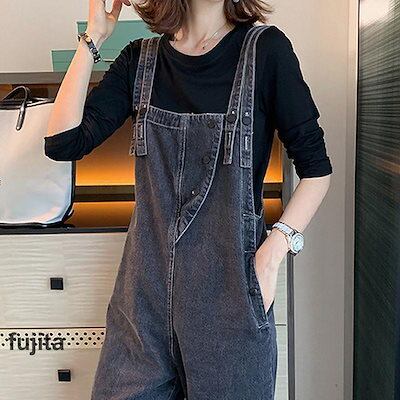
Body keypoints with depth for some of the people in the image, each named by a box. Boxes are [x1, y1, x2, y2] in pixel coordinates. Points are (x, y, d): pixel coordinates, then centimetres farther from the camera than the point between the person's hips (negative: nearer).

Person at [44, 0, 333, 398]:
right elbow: (63, 143, -4)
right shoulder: (141, 58, 5)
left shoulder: (264, 48, -4)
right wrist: (92, 39, -6)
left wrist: (273, 251, -14)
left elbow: (316, 168, -2)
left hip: (229, 287, -2)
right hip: (146, 289, 3)